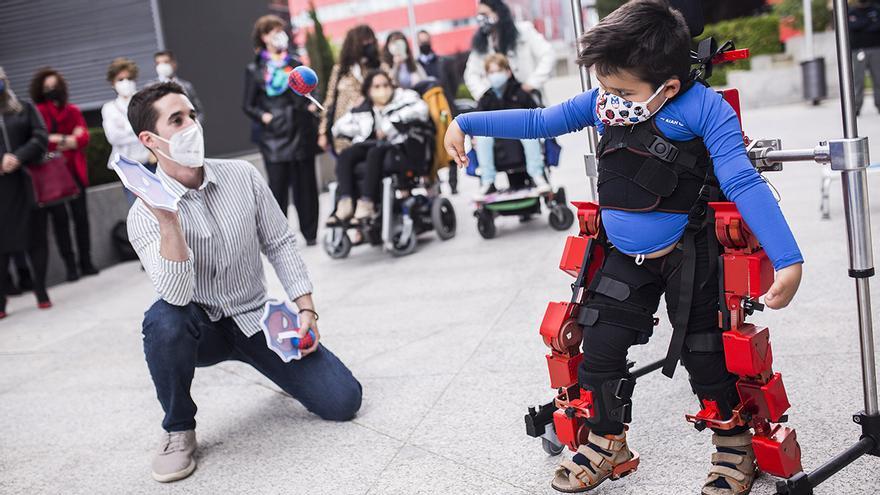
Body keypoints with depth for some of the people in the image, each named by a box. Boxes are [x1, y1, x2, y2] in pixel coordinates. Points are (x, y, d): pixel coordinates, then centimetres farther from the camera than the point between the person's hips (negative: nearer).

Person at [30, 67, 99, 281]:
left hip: (75, 170, 3)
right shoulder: (38, 112, -1)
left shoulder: (73, 110, 12)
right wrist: (66, 139, -11)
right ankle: (70, 265, 2)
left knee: (81, 216, 3)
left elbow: (84, 137, 1)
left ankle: (86, 262, 12)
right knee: (59, 218, -2)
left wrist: (56, 140, -12)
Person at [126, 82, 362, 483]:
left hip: (257, 319, 2)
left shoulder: (242, 175, -8)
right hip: (200, 328, -2)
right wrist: (168, 220, -39)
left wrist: (306, 310, -6)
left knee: (343, 400, -11)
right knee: (164, 320, -39)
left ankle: (285, 365, 25)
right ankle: (178, 429, -11)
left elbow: (280, 244, 3)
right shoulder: (144, 213, -16)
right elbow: (177, 295, -27)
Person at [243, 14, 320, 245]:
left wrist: (311, 106, -1)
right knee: (278, 185, -6)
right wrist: (263, 116, -13)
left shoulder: (296, 65, 13)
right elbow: (248, 105, 4)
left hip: (301, 132, 3)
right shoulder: (254, 70, 4)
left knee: (305, 183, 5)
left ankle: (310, 233, 14)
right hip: (274, 136, -3)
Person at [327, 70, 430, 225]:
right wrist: (363, 131, 1)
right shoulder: (362, 110, 19)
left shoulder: (403, 98, 8)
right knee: (345, 155, -24)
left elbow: (420, 109, -13)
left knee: (375, 152, -36)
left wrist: (390, 125, -13)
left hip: (397, 147, -4)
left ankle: (366, 204, -44)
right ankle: (345, 203, -40)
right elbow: (338, 127, 18)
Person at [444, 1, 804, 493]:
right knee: (601, 346, 8)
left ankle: (736, 447, 31)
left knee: (703, 352, 7)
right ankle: (607, 440, 30)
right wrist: (466, 123, 5)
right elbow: (537, 122, 6)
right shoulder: (602, 104, -6)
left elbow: (744, 185, -26)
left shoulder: (704, 108, -21)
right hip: (625, 258, 5)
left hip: (689, 255, -5)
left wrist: (788, 260, -32)